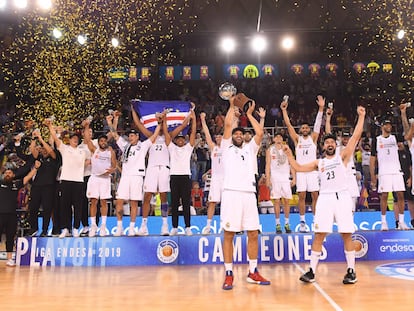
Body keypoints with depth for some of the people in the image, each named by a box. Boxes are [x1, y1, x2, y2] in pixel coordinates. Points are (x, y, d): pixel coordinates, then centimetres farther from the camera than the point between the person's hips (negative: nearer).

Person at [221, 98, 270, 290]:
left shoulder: (250, 148, 23)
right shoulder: (227, 147, 15)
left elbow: (260, 132, 9)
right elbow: (227, 124, 4)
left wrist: (249, 114, 18)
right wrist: (232, 106, 14)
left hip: (249, 194, 3)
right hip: (231, 193, -3)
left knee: (253, 233, 5)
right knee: (228, 234, -2)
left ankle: (252, 273, 16)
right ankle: (229, 274, 6)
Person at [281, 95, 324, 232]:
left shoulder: (313, 137, 10)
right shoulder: (297, 139, 9)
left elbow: (318, 123, 0)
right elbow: (288, 125, 1)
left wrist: (321, 108, -10)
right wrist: (284, 110, -7)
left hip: (312, 169, 0)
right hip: (300, 170, 0)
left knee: (315, 195, 1)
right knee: (302, 196, 0)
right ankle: (302, 222, 6)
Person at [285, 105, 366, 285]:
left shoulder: (342, 156, 9)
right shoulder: (318, 162, 17)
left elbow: (356, 137, 1)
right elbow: (299, 168, 15)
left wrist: (361, 117, -3)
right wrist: (289, 155, 5)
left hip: (342, 197, -2)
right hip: (325, 198, 2)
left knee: (347, 234, 1)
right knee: (319, 235, -2)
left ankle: (351, 270, 14)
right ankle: (312, 271, 3)